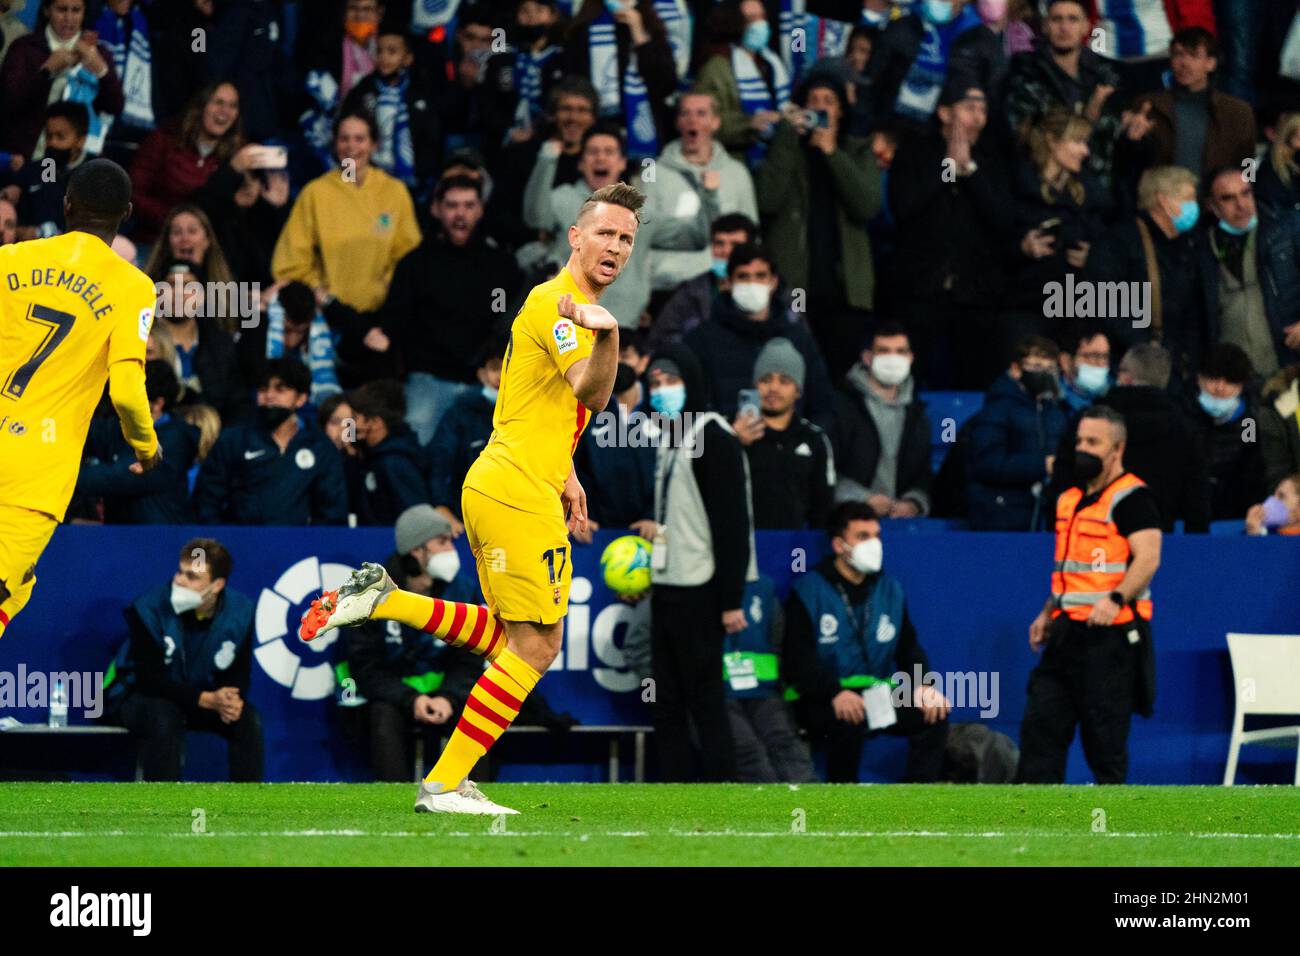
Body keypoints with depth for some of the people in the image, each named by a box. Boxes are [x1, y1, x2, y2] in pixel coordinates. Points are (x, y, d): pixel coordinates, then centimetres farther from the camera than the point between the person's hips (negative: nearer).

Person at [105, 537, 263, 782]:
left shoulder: (239, 611, -12)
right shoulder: (149, 609, -24)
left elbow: (239, 673, -3)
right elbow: (151, 679, -26)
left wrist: (231, 700, -29)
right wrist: (208, 700, -36)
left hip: (205, 696, 4)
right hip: (139, 695, -4)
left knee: (249, 720, -20)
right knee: (164, 718, -37)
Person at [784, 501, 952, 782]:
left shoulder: (889, 588, 14)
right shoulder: (809, 591, -3)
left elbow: (909, 649, 12)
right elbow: (798, 661, -12)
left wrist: (924, 686, -10)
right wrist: (835, 693, -30)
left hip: (879, 696, 5)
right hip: (820, 700, -5)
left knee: (934, 713, -18)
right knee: (849, 721, -37)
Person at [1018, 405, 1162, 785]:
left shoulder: (1132, 497, -9)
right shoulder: (1070, 498, 18)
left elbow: (1148, 558, -20)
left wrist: (1116, 598, -32)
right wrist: (1048, 614, 20)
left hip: (1111, 636, -9)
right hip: (1067, 633, 9)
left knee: (1104, 739, -5)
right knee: (1040, 726, 4)